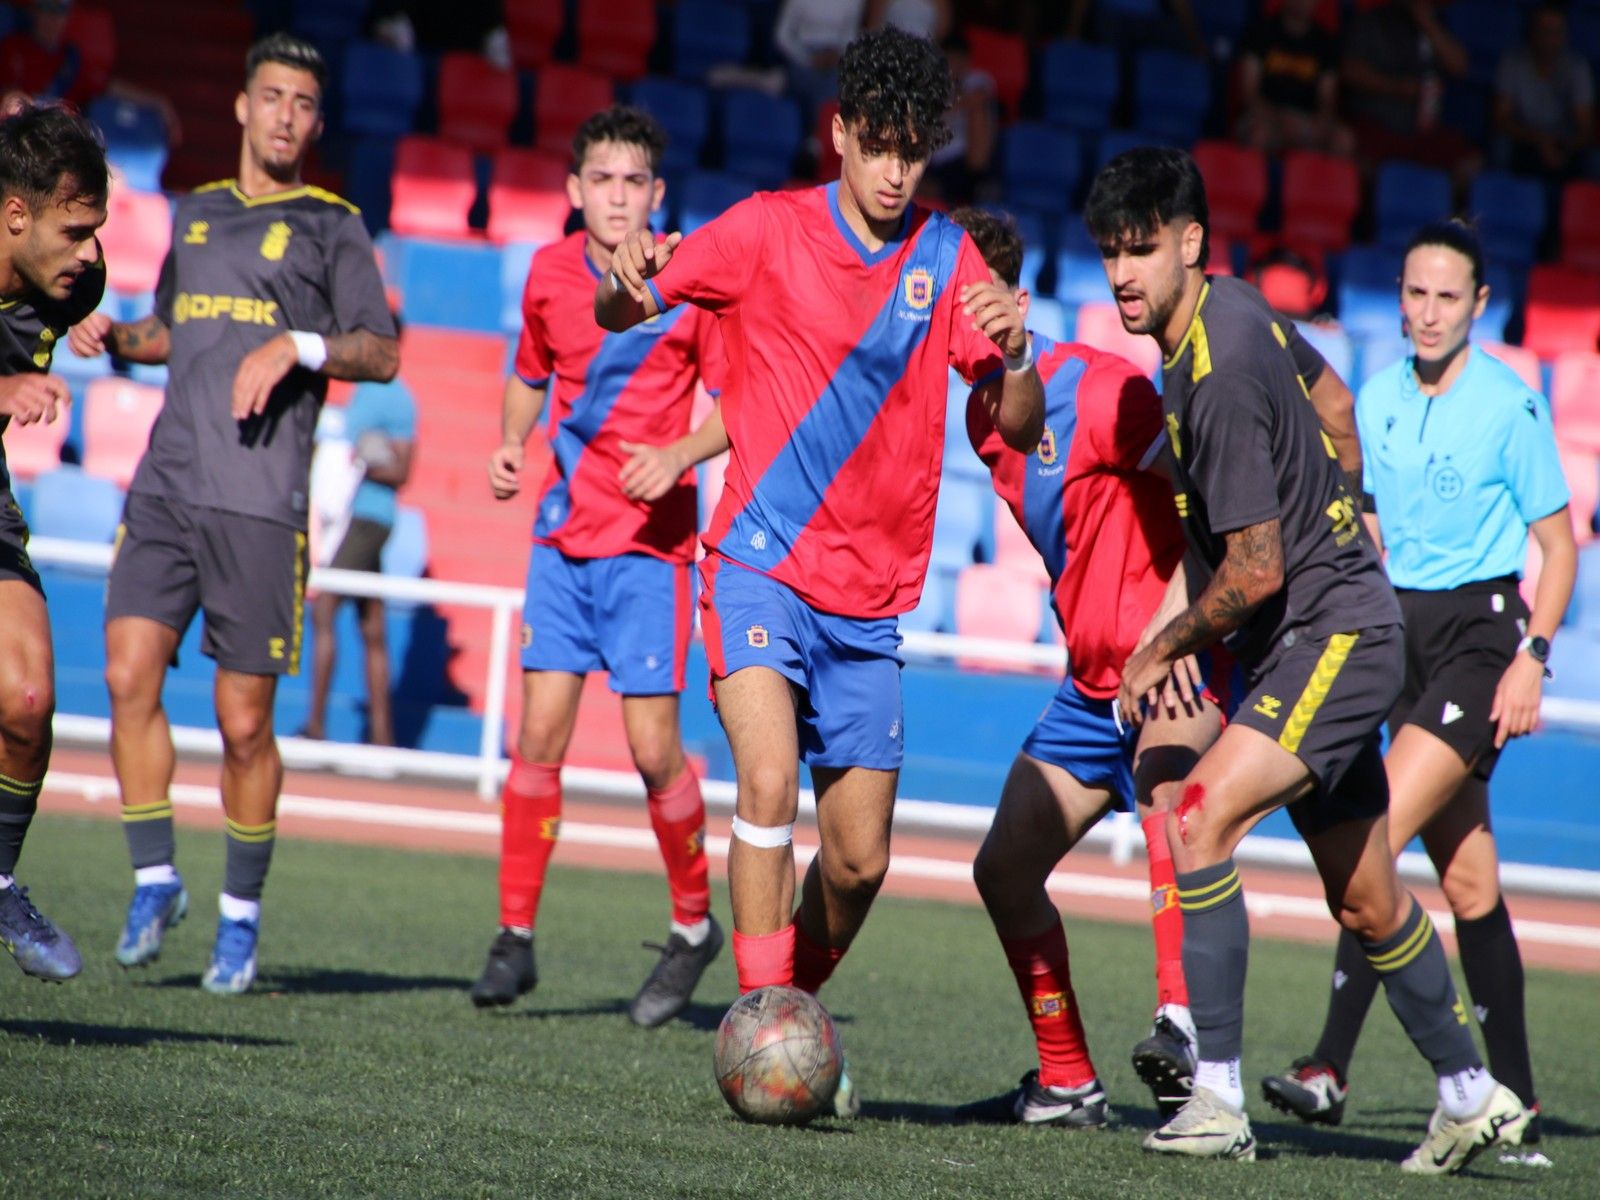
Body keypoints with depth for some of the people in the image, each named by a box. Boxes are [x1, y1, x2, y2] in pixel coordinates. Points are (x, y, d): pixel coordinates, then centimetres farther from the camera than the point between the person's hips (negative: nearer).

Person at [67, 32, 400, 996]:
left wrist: (297, 345, -14)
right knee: (130, 674, -11)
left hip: (260, 498, -4)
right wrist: (114, 335, 12)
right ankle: (155, 879, 4)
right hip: (167, 483, 4)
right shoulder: (196, 214, 19)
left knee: (245, 723, -3)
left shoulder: (331, 226, 6)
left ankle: (242, 914, 12)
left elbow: (383, 354, 1)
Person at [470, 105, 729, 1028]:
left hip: (652, 543, -4)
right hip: (565, 535, 4)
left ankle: (694, 924, 14)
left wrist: (680, 454, -20)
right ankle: (516, 935, 6)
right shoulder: (550, 275, 6)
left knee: (654, 746, -7)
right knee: (540, 733, -2)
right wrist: (511, 447, 4)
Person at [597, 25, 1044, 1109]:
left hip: (871, 603, 3)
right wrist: (630, 279, -25)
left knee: (860, 861, 3)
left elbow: (1020, 430, 0)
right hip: (762, 563, -3)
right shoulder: (769, 230, -3)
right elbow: (620, 312, -1)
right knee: (770, 777, -25)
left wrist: (1013, 354, -22)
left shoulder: (948, 259, 4)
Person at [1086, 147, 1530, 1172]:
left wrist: (1165, 649, -6)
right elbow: (1325, 388, 25)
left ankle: (1219, 1100, -24)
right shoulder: (1236, 307, 5)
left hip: (1332, 635, -10)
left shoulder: (1218, 383, -24)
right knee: (1367, 903, 17)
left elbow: (1254, 572, -23)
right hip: (1331, 634, 10)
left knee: (1197, 818, -24)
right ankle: (1472, 1095, 32)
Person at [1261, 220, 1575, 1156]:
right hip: (1402, 633, 6)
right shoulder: (1376, 403, 10)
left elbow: (1559, 544, -4)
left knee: (1380, 835, -19)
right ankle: (1516, 1098, 15)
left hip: (1481, 631, -6)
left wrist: (1533, 657, -14)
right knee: (1468, 882, 8)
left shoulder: (1510, 406, -7)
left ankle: (1332, 1067, -21)